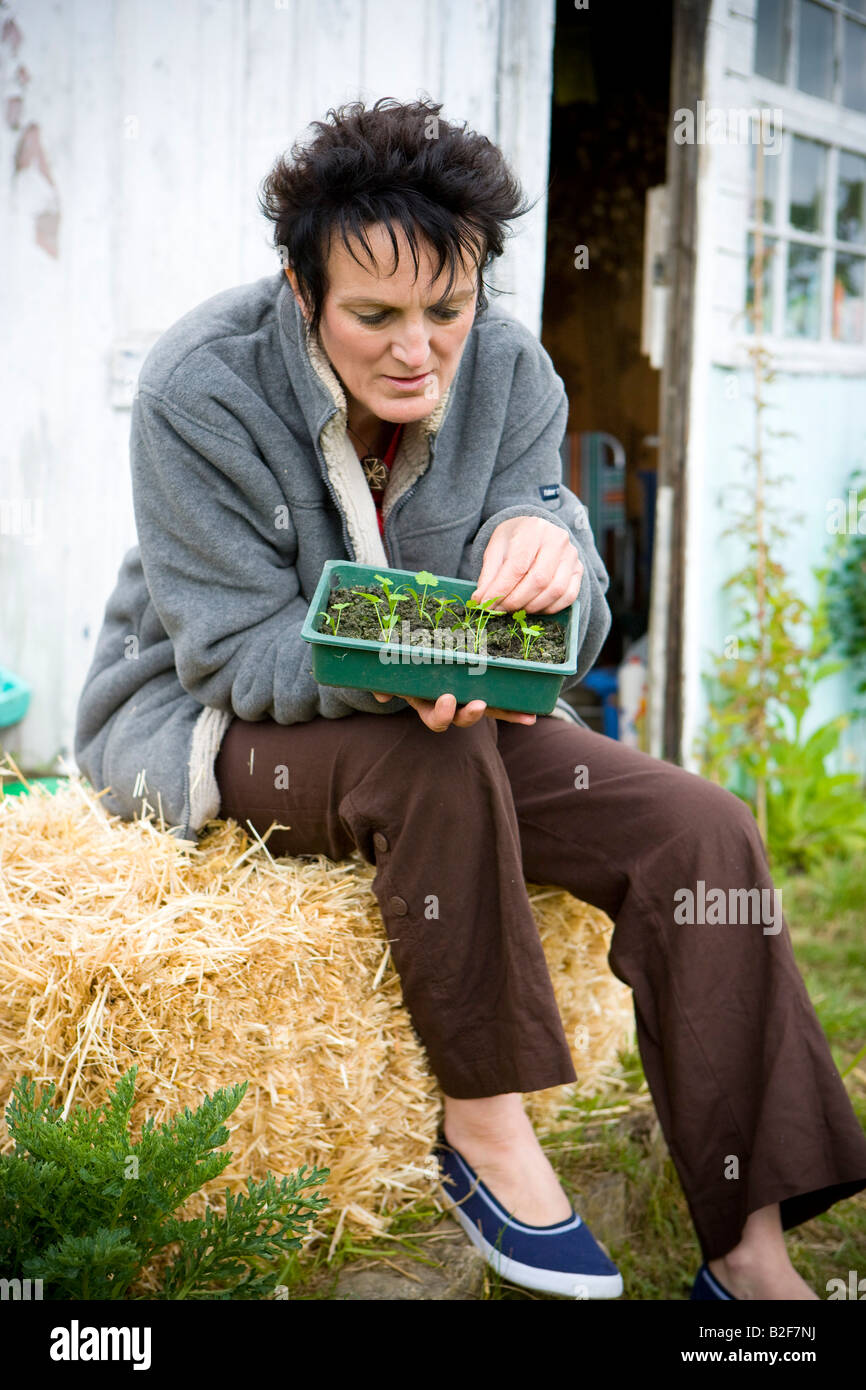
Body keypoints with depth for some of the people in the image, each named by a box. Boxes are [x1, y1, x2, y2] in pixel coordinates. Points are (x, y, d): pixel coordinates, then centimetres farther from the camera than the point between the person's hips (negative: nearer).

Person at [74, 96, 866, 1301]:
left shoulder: (508, 370, -9)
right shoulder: (201, 387, -20)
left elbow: (571, 628, -12)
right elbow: (238, 649, -20)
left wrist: (547, 556, -38)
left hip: (443, 715, 5)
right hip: (206, 722, -4)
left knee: (702, 830, -16)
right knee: (431, 764, -38)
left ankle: (748, 1251, -13)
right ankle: (484, 1127, -17)